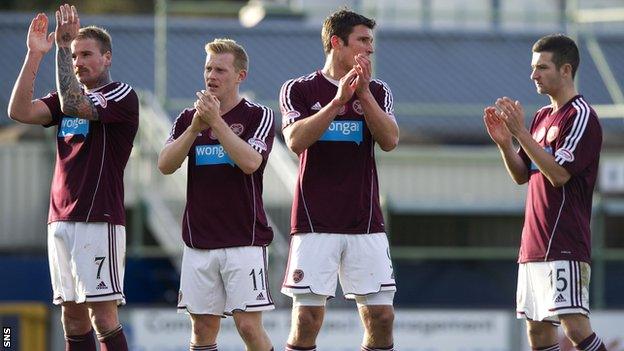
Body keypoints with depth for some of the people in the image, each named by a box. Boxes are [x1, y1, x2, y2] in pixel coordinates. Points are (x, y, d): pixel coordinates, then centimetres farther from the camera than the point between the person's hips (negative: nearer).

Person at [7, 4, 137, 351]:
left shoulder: (122, 95, -3)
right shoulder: (69, 98, 18)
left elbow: (73, 105, -20)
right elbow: (20, 111, 3)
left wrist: (63, 45, -18)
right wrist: (35, 54, -2)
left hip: (99, 219, -7)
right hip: (61, 218, 7)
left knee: (102, 315, -12)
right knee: (73, 317, 5)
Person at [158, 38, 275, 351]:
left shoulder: (258, 116, 0)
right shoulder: (187, 119, 12)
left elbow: (250, 162, -16)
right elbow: (165, 165, -2)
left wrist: (216, 120, -17)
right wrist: (196, 126, -13)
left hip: (244, 240, -4)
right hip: (199, 240, 4)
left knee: (249, 325, -10)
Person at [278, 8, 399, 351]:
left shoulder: (377, 91, 11)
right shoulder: (299, 89, 3)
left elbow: (390, 140, -4)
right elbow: (296, 140, -13)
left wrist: (364, 92, -13)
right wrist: (338, 99, -21)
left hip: (366, 223, 3)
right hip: (315, 223, -3)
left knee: (381, 318, -1)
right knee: (307, 320, -6)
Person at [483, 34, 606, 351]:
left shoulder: (581, 116, -9)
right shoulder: (542, 116, 17)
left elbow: (558, 174, -18)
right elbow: (522, 175, 19)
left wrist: (521, 132, -19)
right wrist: (504, 143, 1)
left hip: (565, 244, -9)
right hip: (534, 243, 9)